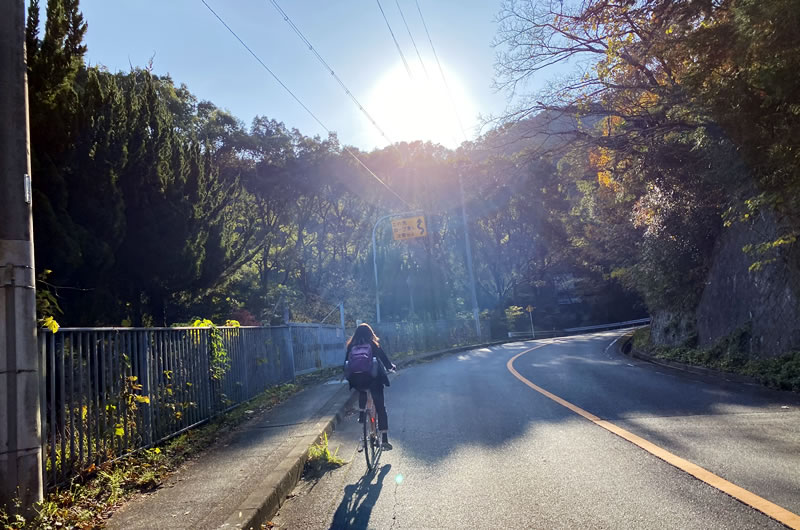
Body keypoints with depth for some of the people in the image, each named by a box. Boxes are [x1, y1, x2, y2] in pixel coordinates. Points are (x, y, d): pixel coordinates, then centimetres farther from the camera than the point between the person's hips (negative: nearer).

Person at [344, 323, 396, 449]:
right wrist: (392, 367, 23)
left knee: (362, 392, 39)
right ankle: (384, 439, -4)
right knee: (380, 407, 3)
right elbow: (383, 357, 5)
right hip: (372, 377, -2)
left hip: (356, 380, 3)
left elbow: (346, 362, 14)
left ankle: (361, 415, 24)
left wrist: (348, 376, 31)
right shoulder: (373, 344, 7)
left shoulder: (351, 346, 13)